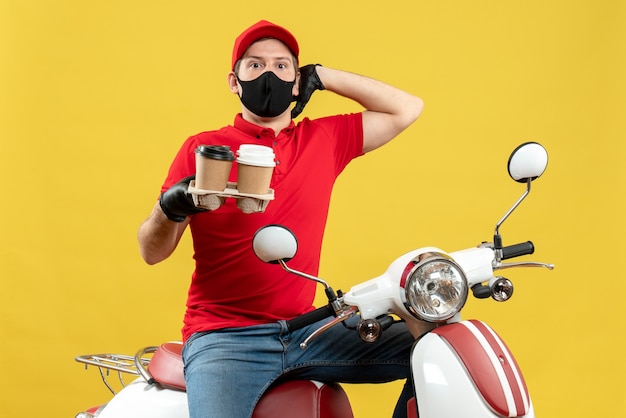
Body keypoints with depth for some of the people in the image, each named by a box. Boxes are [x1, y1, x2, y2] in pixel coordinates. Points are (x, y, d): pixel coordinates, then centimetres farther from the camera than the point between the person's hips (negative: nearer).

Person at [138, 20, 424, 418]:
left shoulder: (326, 139, 10)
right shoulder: (203, 149, 1)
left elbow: (407, 108, 13)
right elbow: (153, 251, 2)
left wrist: (322, 75, 10)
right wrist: (170, 209, -21)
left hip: (307, 331, 4)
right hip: (224, 337, -4)